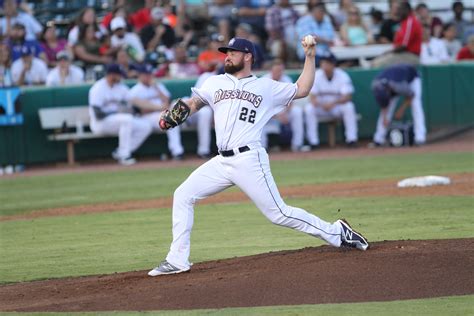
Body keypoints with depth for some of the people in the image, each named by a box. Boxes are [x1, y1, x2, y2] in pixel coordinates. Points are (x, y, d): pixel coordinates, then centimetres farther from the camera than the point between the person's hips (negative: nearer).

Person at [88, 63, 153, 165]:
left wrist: (128, 109, -16)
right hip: (100, 123, -8)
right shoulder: (98, 88, -15)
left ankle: (120, 152, -12)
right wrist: (118, 112, -22)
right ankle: (124, 156, -29)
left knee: (145, 127, -9)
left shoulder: (121, 87, 8)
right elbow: (98, 114, -23)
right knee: (126, 119, -34)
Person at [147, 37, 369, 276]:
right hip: (222, 162, 4)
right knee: (183, 195, -5)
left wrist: (310, 57, 6)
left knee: (278, 214, -8)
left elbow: (301, 90, 12)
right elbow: (194, 103, 13)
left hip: (249, 160, -4)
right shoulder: (216, 83, 18)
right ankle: (177, 260, 0)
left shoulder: (266, 87, 9)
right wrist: (175, 114, -7)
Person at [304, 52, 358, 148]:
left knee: (349, 107, -32)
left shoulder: (342, 76, -12)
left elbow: (347, 97, -21)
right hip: (321, 106, 1)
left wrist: (333, 103, -40)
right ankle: (313, 142, -26)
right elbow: (312, 96, -15)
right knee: (309, 109, -29)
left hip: (337, 106, -1)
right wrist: (318, 104, -39)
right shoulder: (316, 76, -9)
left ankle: (351, 139, -27)